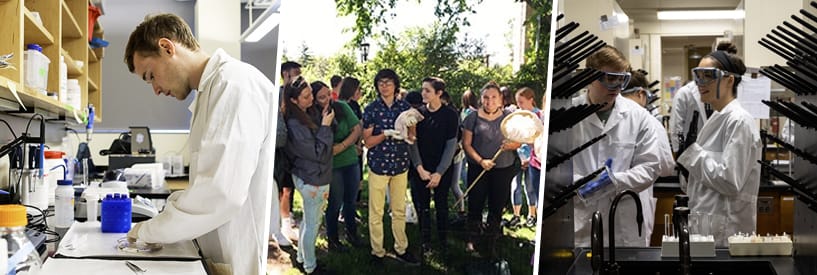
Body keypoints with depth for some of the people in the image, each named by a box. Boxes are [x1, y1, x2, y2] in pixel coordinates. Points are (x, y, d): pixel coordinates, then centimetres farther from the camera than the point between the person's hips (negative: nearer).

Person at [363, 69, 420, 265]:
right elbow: (367, 142, -4)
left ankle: (401, 249, 22)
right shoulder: (371, 109, -4)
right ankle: (377, 252, 13)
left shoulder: (405, 107, 3)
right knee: (376, 212, 2)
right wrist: (386, 134, -20)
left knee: (399, 210, 11)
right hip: (378, 164, -3)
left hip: (400, 164, 3)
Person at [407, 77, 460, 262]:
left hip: (442, 169, -1)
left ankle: (443, 243, 16)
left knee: (441, 206, 6)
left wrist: (439, 173, -11)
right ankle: (425, 243, 12)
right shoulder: (418, 113, 0)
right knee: (422, 206, 3)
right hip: (420, 168, 2)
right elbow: (413, 142, -2)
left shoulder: (450, 115, -6)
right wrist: (419, 168, -12)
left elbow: (451, 145, -7)